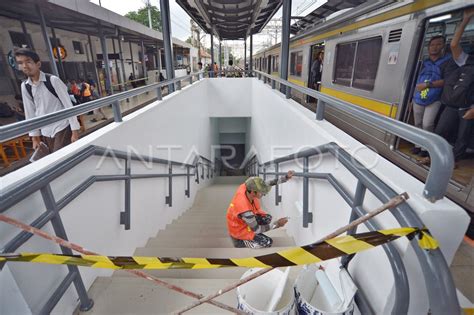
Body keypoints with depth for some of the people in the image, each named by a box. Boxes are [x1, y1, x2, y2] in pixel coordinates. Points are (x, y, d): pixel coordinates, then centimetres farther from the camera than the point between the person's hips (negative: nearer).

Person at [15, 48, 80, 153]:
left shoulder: (53, 80, -10)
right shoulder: (24, 86, 6)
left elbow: (68, 105, -11)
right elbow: (30, 112, 10)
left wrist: (75, 130, -14)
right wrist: (35, 137, 9)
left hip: (62, 128, -5)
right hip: (45, 132, 5)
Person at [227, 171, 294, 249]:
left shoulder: (246, 187, -26)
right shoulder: (245, 209, -41)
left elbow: (269, 183, -10)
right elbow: (256, 229, -23)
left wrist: (286, 177, -18)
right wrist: (276, 224, -19)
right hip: (239, 230, -7)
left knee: (267, 218, 0)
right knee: (268, 242, -9)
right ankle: (240, 241, 4)